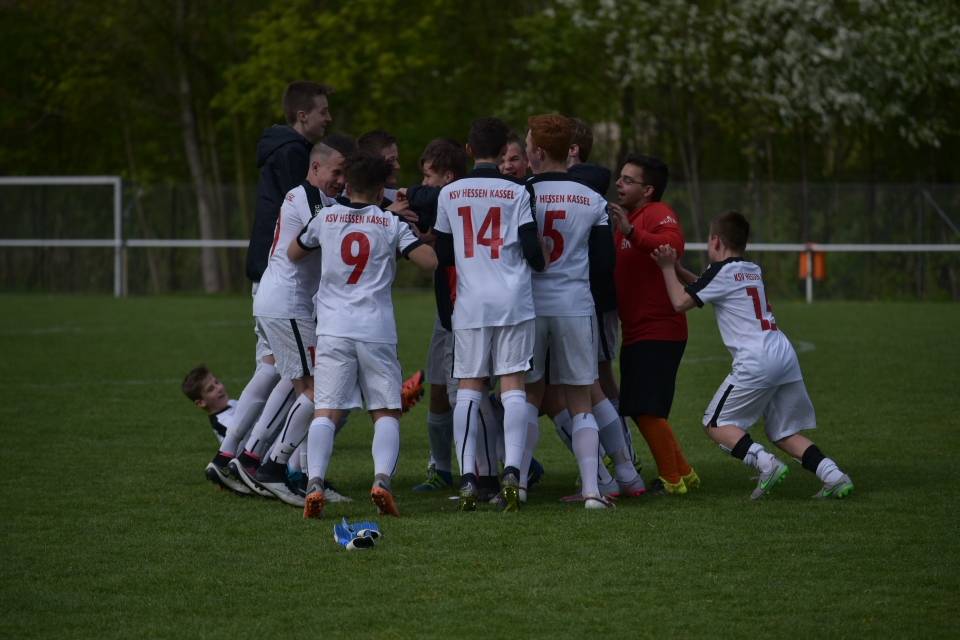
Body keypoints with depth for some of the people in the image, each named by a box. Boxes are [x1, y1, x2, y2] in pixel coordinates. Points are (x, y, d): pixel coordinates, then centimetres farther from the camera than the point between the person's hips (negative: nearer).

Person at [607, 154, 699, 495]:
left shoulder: (657, 213, -11)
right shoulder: (626, 218, 19)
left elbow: (674, 244, -33)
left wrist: (631, 232, -42)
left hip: (658, 332, -10)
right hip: (636, 333, 10)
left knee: (646, 409, -13)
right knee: (639, 411, 12)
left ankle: (672, 479, -1)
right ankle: (684, 473, 23)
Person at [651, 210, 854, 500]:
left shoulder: (722, 271, -1)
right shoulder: (753, 271, 23)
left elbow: (681, 302, 0)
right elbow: (708, 290, 37)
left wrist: (668, 269, 12)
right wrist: (679, 270, 32)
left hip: (756, 361, -8)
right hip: (785, 354, 8)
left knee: (716, 423, 3)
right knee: (783, 432, 14)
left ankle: (766, 464, -17)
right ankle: (834, 476, -2)